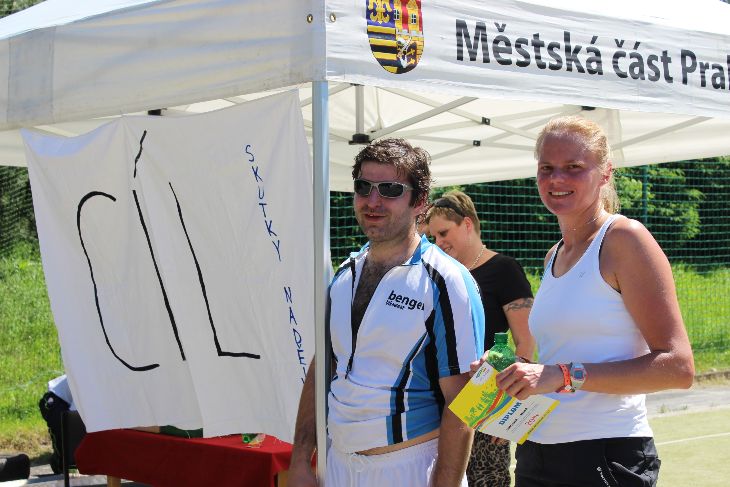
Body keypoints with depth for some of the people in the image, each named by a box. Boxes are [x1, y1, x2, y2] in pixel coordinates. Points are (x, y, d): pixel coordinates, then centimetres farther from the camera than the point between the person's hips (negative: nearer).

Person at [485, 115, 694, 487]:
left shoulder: (624, 239, -9)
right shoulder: (554, 257, 14)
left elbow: (677, 367, -16)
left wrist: (565, 375, -22)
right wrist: (512, 386, 4)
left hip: (607, 456, -7)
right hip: (536, 453, 7)